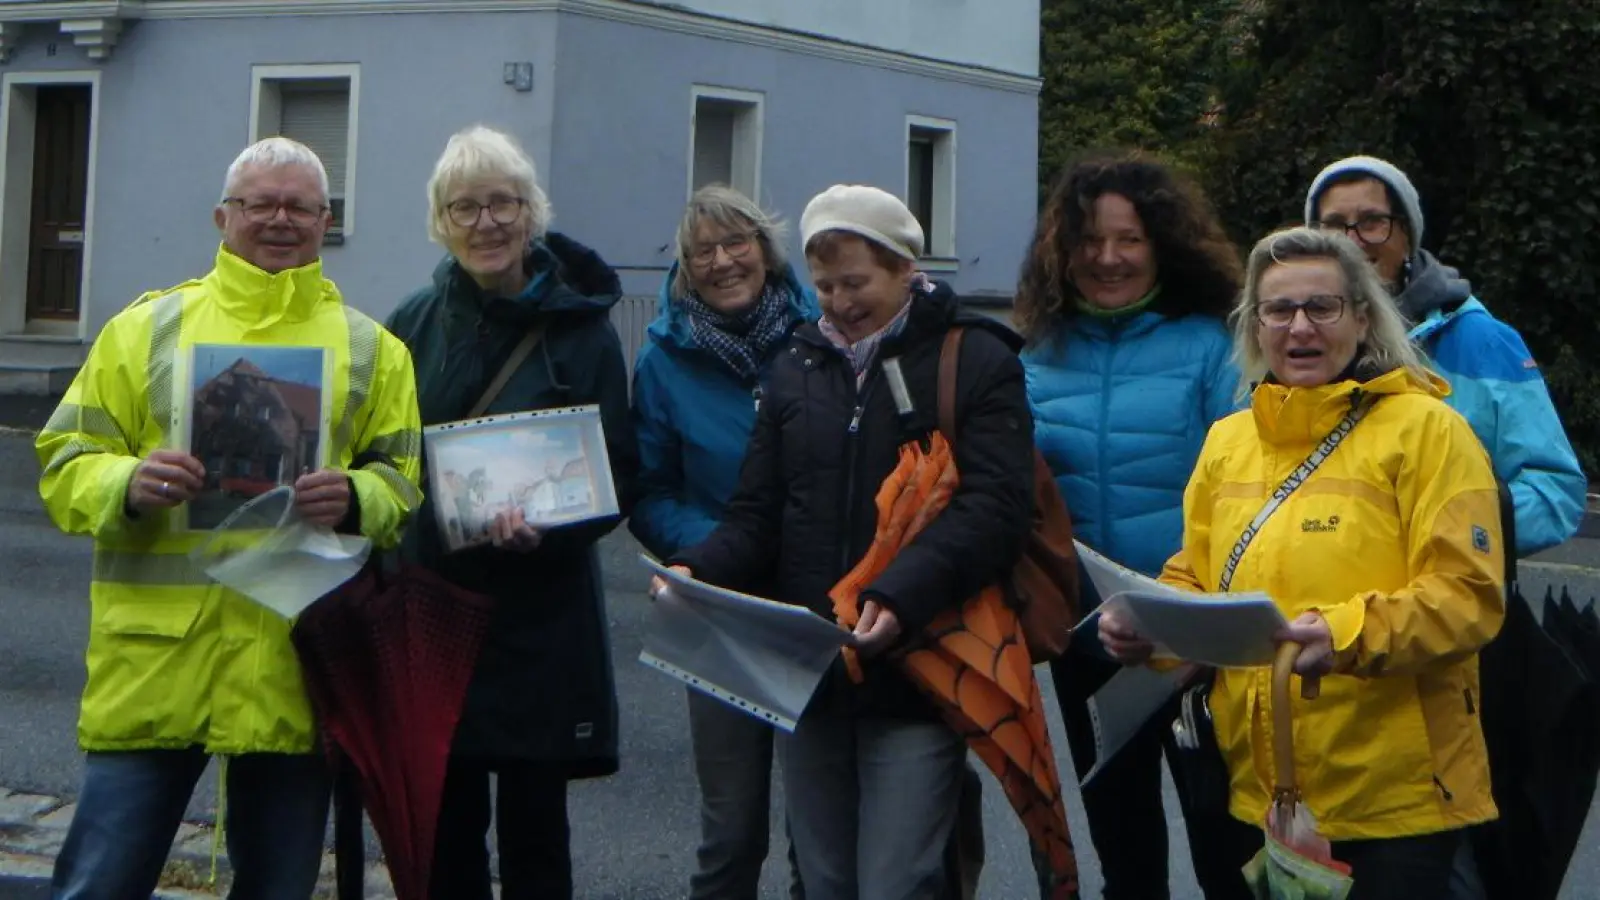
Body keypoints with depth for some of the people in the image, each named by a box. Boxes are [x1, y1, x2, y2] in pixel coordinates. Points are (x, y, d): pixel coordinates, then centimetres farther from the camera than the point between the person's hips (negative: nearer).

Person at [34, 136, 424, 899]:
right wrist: (128, 485, -15)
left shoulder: (370, 347, 10)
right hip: (155, 656, -1)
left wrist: (356, 499, -14)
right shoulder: (146, 326, 8)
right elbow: (67, 464, 6)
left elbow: (406, 482, 8)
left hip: (296, 664, 1)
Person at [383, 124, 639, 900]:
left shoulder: (581, 329, -2)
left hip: (540, 619, -2)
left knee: (533, 829, 4)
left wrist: (547, 528, -20)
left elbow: (618, 476, -4)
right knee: (444, 826, 9)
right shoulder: (414, 323, 6)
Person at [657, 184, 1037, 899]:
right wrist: (698, 569, -8)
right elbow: (758, 513, 13)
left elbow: (995, 510, -15)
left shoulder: (976, 362, -3)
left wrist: (900, 596, -29)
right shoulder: (797, 366, 14)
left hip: (916, 678, -5)